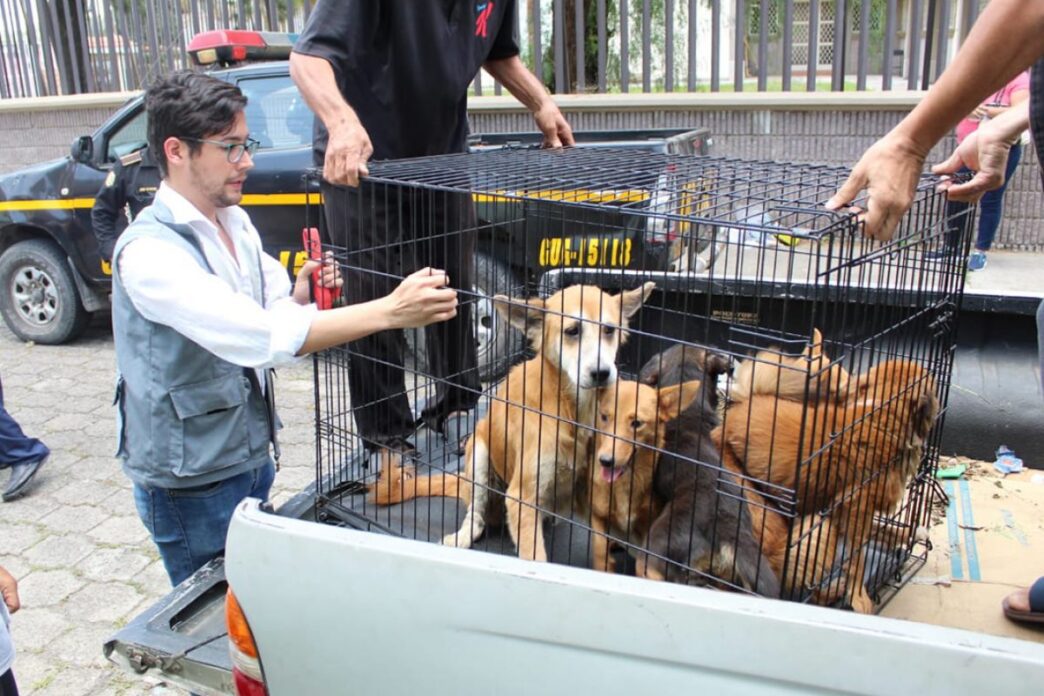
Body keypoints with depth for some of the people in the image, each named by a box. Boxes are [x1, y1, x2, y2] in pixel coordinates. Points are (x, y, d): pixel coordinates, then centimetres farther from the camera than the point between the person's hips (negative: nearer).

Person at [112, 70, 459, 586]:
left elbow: (273, 316, 9)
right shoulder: (149, 251, -25)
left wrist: (300, 296, -14)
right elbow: (259, 337, -36)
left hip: (252, 458, 7)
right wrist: (390, 310, -39)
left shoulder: (236, 224, 2)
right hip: (189, 484, -7)